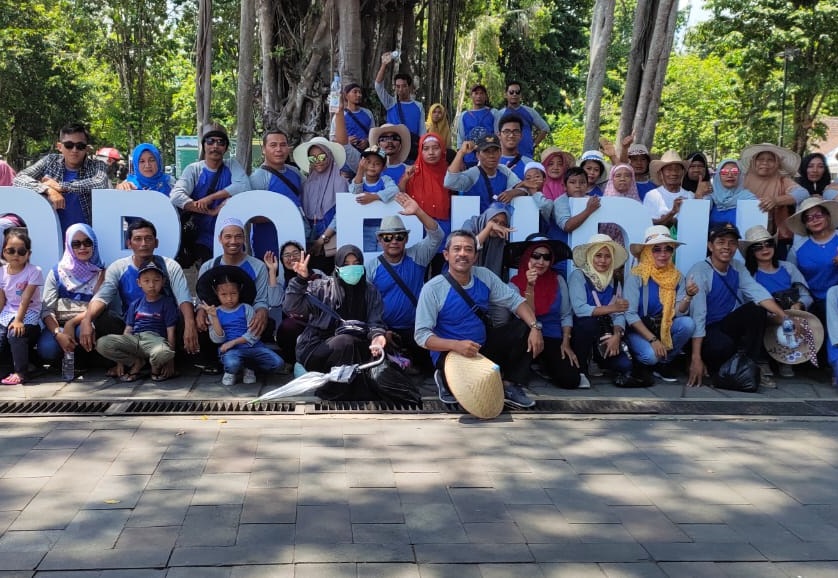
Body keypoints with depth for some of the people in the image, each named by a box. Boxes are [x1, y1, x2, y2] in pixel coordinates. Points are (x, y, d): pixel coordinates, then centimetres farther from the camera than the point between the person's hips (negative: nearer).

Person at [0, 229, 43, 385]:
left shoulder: (34, 271, -12)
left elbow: (25, 299, -17)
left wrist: (18, 320, -24)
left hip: (28, 314, -5)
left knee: (15, 333, -30)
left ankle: (19, 372, -18)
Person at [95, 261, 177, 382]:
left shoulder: (167, 302, 7)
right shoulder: (135, 305, 18)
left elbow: (171, 331, 2)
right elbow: (128, 330, 15)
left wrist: (170, 362, -5)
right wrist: (120, 360, 8)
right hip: (134, 339, 4)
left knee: (162, 353, -43)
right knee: (102, 343, -23)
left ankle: (156, 368, -4)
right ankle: (136, 363, -4)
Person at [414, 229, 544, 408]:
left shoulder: (485, 276, -3)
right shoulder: (433, 288, -18)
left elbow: (515, 300, -1)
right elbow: (421, 335, -21)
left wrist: (535, 327, -20)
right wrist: (456, 345, -37)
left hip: (483, 347, 6)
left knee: (524, 328, -7)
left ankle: (510, 386, -2)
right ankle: (446, 379, 1)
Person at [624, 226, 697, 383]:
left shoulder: (677, 276, -3)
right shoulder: (636, 276, -15)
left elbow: (679, 312, -9)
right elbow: (630, 314, -18)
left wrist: (689, 296, -29)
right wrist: (652, 339, -26)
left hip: (665, 328, 5)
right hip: (639, 329, -4)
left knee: (688, 323, -26)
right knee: (651, 355, -34)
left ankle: (663, 364, -4)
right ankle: (642, 364, 6)